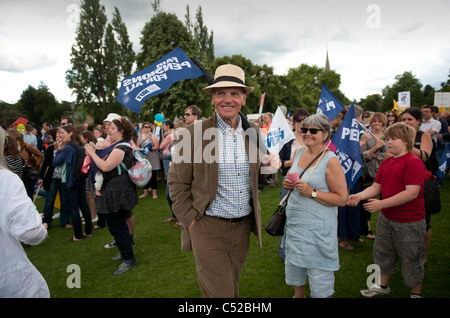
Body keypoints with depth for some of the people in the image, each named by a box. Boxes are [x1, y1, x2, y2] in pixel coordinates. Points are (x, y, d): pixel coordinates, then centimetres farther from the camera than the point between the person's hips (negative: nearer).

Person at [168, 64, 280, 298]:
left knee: (231, 287, 21)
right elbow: (177, 182, -6)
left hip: (243, 226, 4)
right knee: (219, 291, 4)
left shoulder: (253, 133, 3)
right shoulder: (192, 134, -11)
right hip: (208, 228, -4)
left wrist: (267, 168, -7)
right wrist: (190, 220, -9)